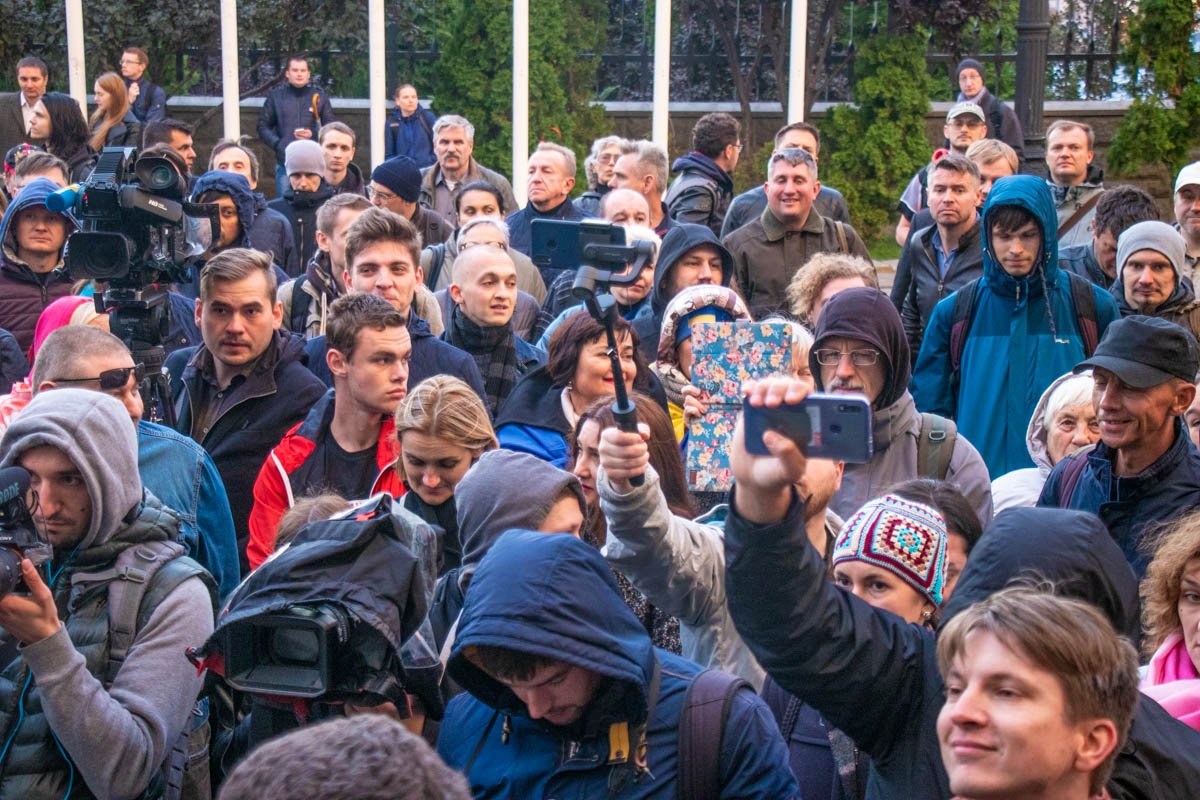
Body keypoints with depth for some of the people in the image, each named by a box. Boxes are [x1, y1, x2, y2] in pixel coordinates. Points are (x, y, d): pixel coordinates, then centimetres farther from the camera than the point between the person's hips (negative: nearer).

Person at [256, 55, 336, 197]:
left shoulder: (319, 96, 9)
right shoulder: (275, 96, 9)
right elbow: (263, 127, 9)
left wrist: (314, 135, -11)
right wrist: (277, 144, -7)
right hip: (284, 162, 0)